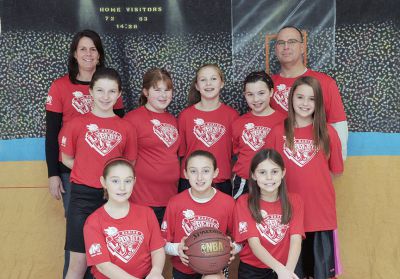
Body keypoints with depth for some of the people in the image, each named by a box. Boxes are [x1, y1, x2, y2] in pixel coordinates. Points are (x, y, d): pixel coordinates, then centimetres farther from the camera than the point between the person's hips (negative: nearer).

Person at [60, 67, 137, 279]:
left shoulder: (126, 128, 3)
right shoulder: (77, 123, -1)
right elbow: (67, 159, 5)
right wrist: (94, 174, -3)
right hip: (83, 197, -1)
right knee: (79, 262, 2)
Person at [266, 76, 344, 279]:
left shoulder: (328, 132, -2)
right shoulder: (278, 132, -2)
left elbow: (336, 170, 4)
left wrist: (315, 179, 0)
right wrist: (295, 179, -4)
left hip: (321, 211, 0)